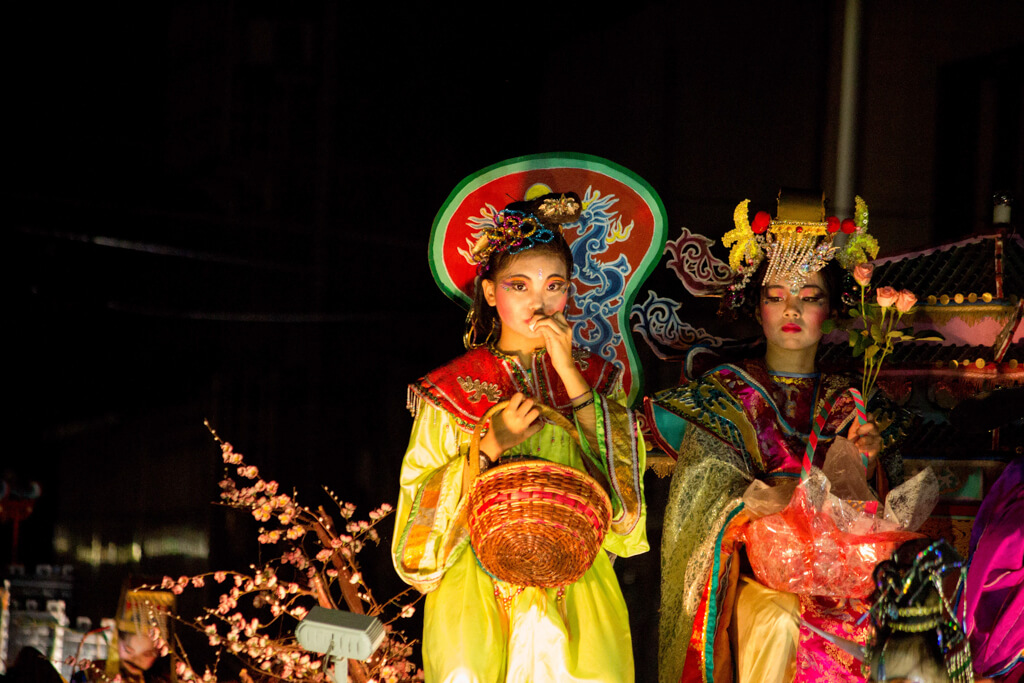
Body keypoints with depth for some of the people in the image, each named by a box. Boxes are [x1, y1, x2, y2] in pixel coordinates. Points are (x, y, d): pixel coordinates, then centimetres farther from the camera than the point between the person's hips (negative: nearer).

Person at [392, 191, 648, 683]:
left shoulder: (593, 378, 13)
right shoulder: (450, 389, 6)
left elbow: (621, 474, -4)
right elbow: (421, 510, 1)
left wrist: (568, 372, -7)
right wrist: (491, 447, -11)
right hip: (477, 583, -1)